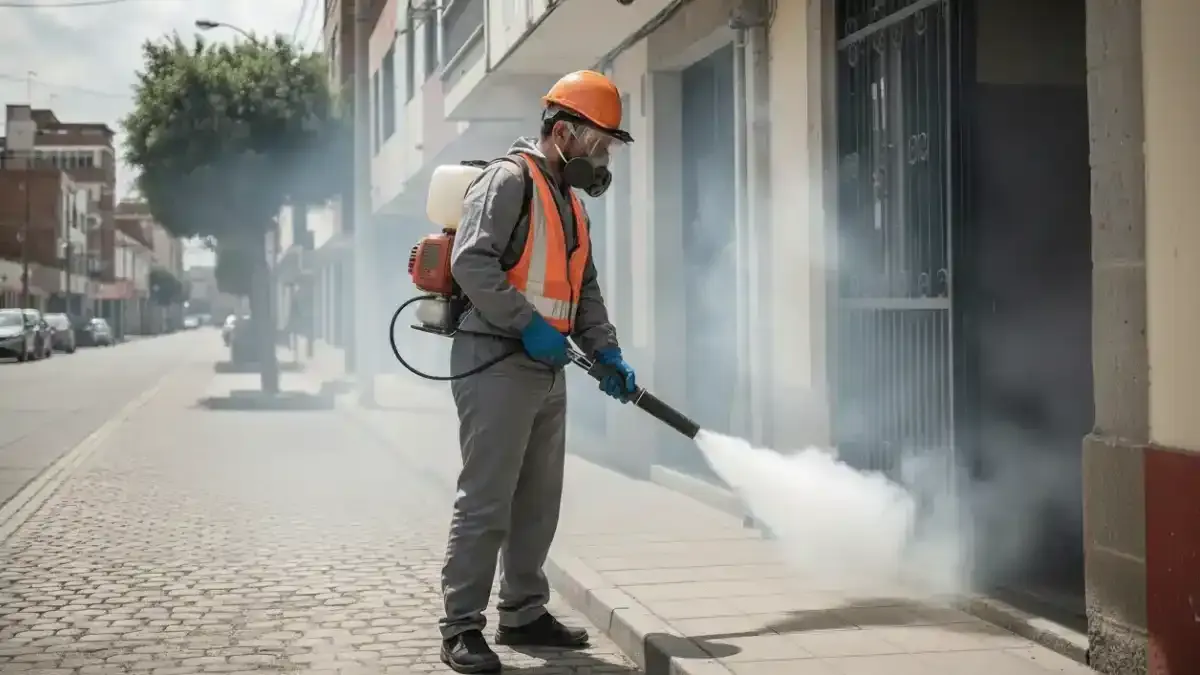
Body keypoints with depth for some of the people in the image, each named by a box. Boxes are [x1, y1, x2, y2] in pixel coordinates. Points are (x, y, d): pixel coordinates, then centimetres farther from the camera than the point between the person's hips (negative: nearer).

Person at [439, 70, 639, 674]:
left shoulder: (570, 203, 22)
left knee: (538, 501, 13)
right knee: (485, 501, -8)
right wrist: (529, 325, -20)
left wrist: (607, 354, 10)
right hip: (497, 364, -9)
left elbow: (585, 290, 23)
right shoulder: (509, 180, -8)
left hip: (547, 370, 10)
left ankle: (523, 614, 24)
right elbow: (472, 262, -19)